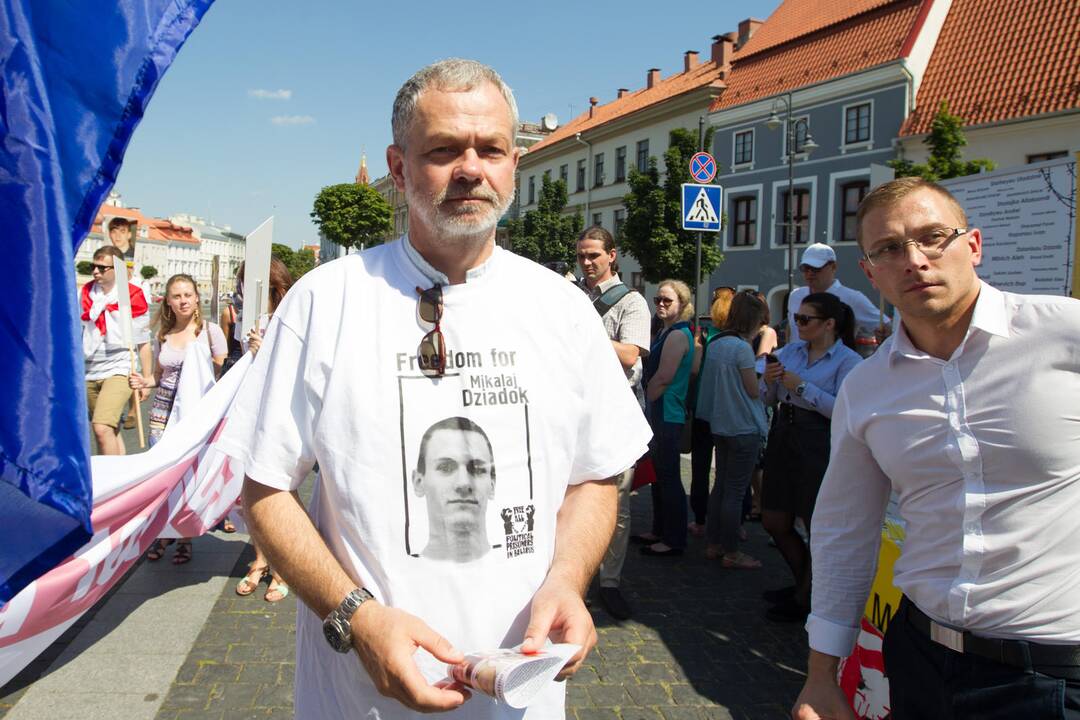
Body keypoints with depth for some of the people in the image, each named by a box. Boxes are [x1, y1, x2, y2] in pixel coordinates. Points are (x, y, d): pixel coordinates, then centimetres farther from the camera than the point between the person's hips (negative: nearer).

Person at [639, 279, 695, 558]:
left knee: (668, 477, -3)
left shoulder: (677, 335, -14)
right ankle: (660, 531, 27)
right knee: (659, 475, 16)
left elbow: (663, 378, -19)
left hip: (667, 415, -10)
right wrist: (646, 407, 15)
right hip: (659, 414, 10)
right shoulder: (668, 332, 16)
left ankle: (674, 540, 5)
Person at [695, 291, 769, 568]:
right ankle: (731, 552, 6)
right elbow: (754, 390, -13)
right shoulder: (742, 347, -16)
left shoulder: (715, 344, 8)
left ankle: (713, 544, 22)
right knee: (735, 491, -1)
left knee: (721, 485, 15)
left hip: (720, 426, 8)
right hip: (744, 428, -8)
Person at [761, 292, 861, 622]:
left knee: (817, 527, 6)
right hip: (783, 440, 7)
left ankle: (805, 599, 25)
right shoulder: (790, 351, 9)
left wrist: (801, 387, -19)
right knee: (774, 521, 14)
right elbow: (769, 399, 13)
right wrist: (769, 380, -8)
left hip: (819, 446, -7)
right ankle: (804, 583, 36)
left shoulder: (848, 361, -8)